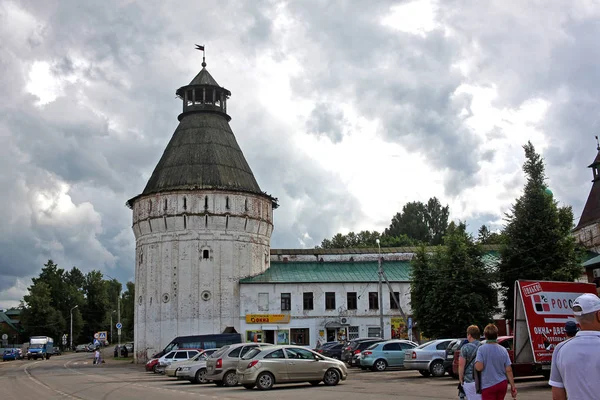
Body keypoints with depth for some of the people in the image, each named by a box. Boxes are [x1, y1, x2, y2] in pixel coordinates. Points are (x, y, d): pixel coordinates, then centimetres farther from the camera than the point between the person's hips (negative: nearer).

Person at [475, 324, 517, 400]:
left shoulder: (481, 349, -12)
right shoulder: (503, 350, -1)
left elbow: (479, 367, -20)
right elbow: (509, 370, -1)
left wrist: (476, 361, 1)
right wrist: (513, 386, 5)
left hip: (488, 385, -5)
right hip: (502, 384, 5)